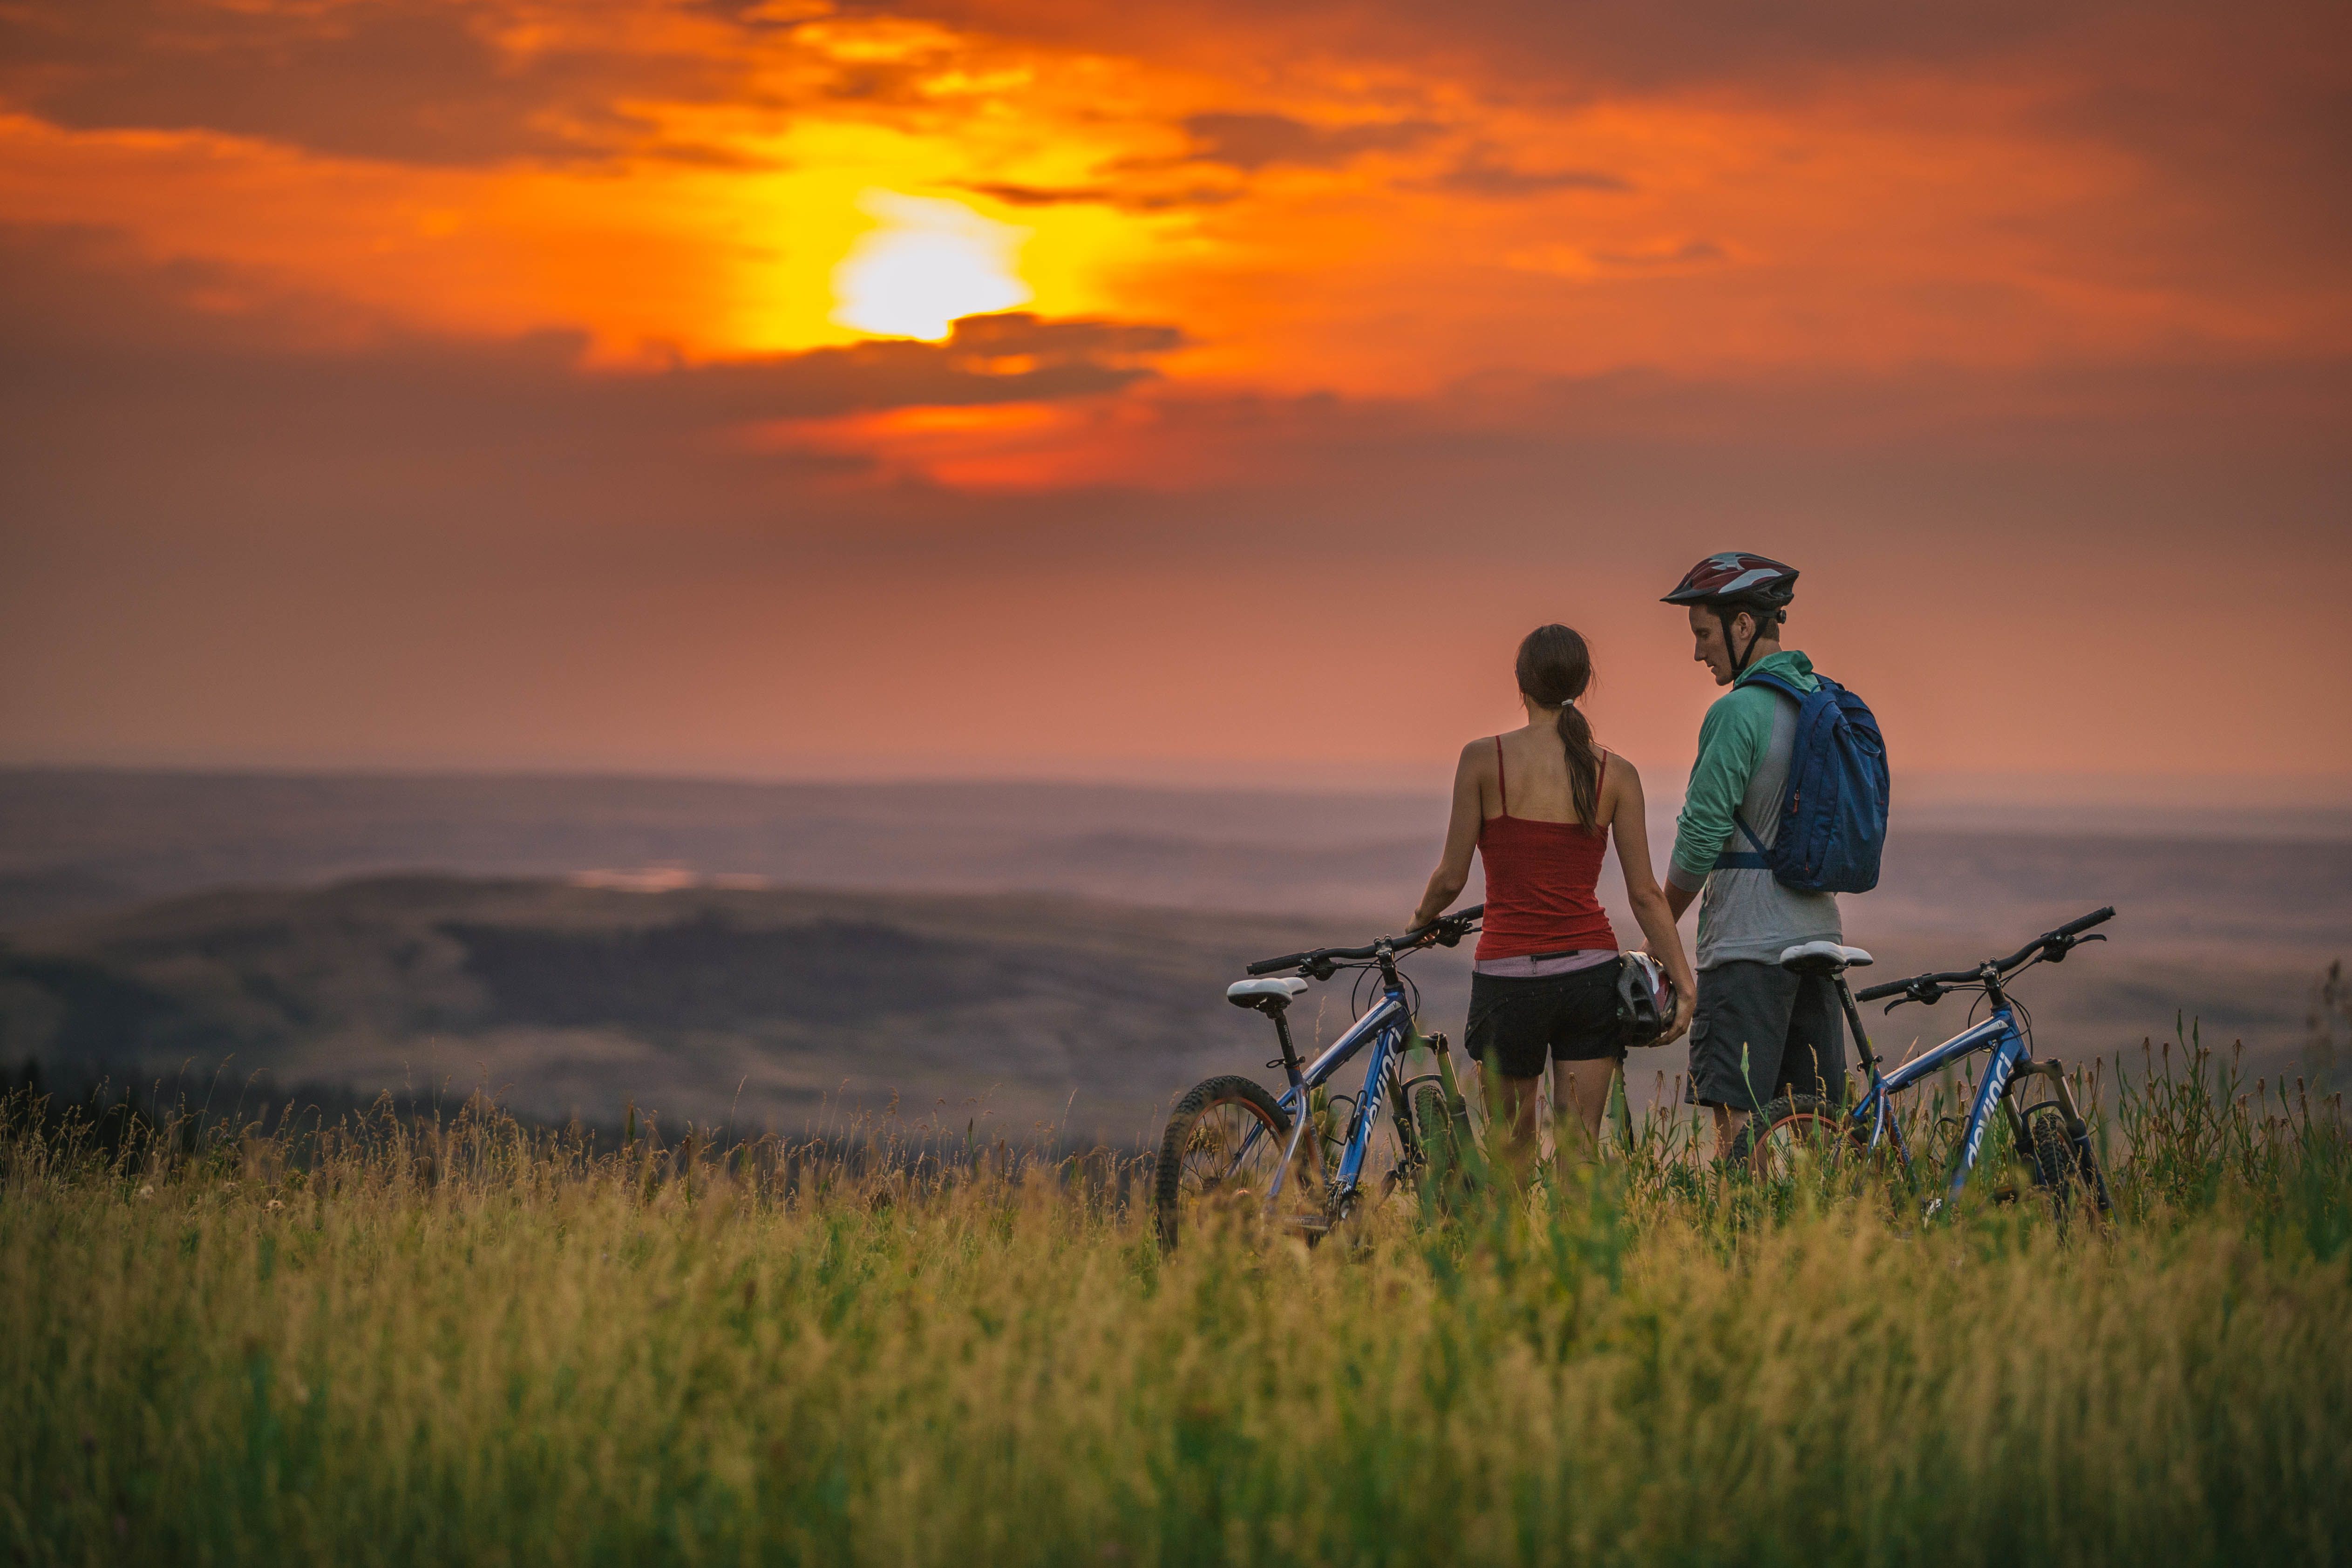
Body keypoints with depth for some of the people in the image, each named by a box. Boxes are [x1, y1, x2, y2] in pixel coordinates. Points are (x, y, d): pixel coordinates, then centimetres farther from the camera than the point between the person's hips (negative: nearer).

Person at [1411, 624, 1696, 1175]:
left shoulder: (1484, 758, -6)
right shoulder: (1616, 774, 1)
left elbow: (1452, 878, -3)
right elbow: (1645, 893, -1)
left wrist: (1423, 919, 17)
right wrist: (1683, 980, 3)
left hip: (1509, 975, -2)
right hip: (1591, 972, 2)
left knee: (1511, 1141, 17)